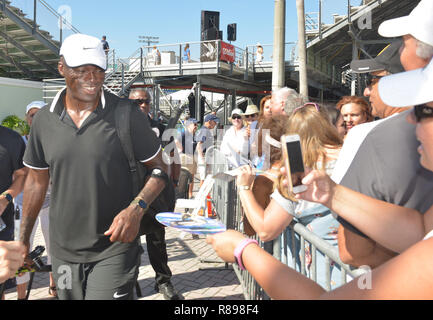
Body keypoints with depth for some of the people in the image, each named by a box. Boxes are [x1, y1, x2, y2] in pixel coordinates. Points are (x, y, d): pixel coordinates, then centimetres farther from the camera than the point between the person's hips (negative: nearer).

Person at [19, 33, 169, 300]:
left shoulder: (127, 114, -11)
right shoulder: (43, 121, 1)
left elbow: (159, 169, -5)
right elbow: (37, 181, 11)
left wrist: (136, 208, -22)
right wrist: (23, 239, 13)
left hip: (114, 249, -4)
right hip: (63, 252, 4)